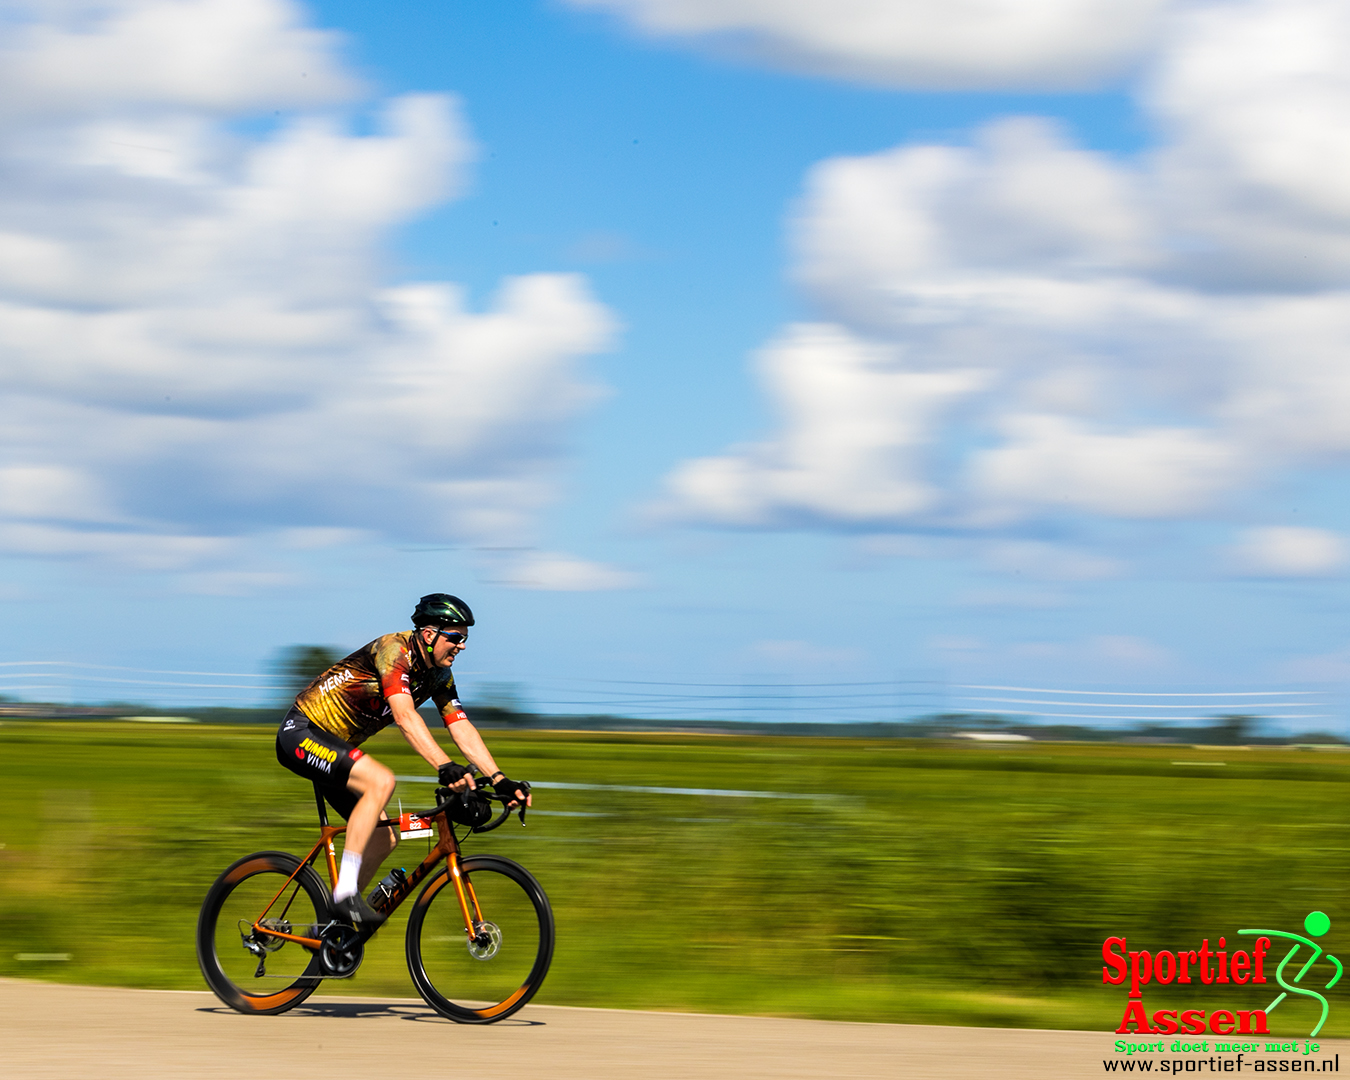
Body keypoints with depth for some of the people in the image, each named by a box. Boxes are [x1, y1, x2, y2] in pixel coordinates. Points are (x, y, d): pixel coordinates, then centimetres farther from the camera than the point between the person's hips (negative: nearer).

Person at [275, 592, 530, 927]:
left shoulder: (438, 676, 3)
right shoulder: (394, 650, -24)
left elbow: (462, 728, 0)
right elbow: (405, 716, -36)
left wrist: (500, 781, -12)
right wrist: (445, 767, -47)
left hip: (334, 743, 9)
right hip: (301, 733, -9)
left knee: (385, 837, 1)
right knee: (381, 781, -31)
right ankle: (345, 892, -28)